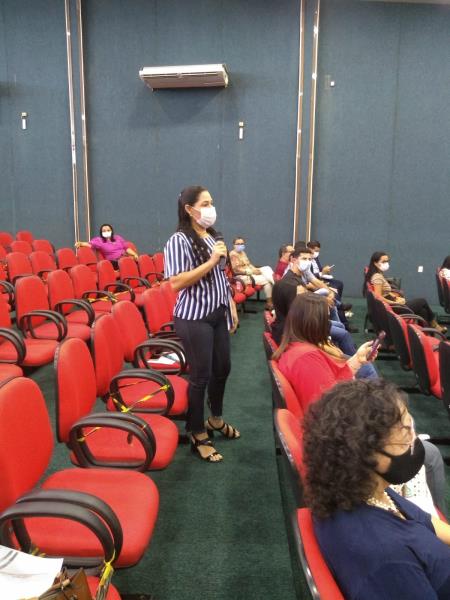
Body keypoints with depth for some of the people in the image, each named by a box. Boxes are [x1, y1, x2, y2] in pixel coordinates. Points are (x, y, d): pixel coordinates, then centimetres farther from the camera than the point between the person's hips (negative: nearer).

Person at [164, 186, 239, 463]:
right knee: (201, 375, 2)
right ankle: (198, 436, 20)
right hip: (194, 318, -8)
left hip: (218, 314, 8)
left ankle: (215, 419, 41)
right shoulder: (179, 240, -14)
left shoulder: (212, 236, 10)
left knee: (223, 368, 18)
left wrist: (232, 307, 16)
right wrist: (211, 261, -22)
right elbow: (176, 283, -23)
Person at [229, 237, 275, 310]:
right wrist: (252, 272, -21)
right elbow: (236, 270, -21)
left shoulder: (242, 252, 15)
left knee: (267, 268, -8)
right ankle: (269, 303, -14)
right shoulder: (233, 254, -13)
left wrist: (255, 269, -2)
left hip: (249, 272, 9)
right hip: (242, 276, -9)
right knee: (266, 280, -19)